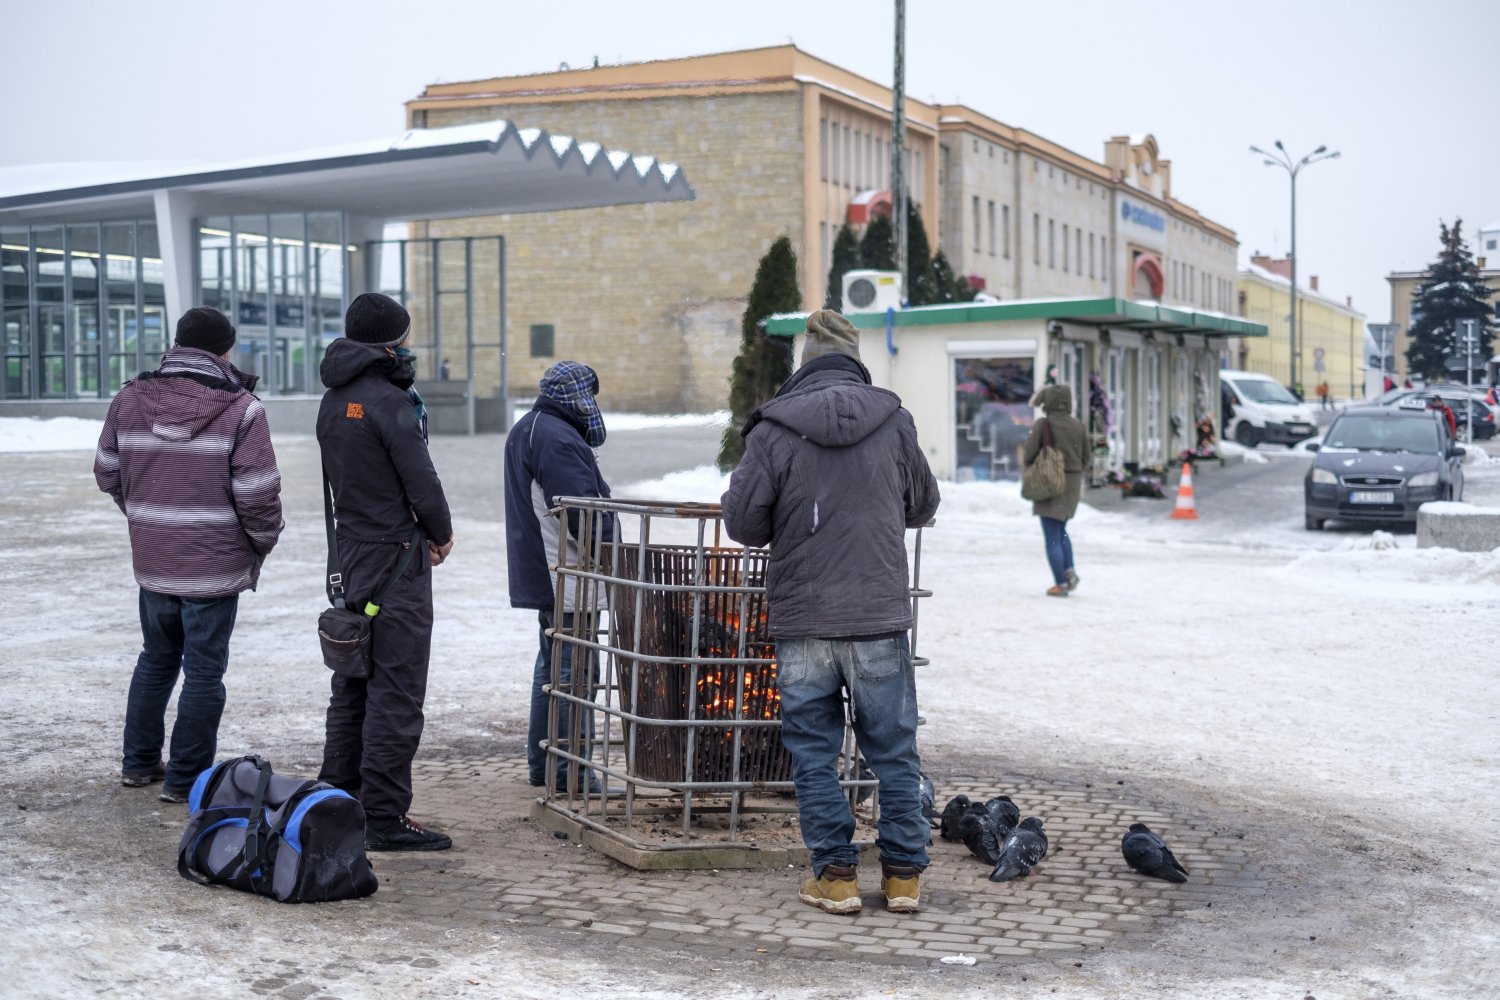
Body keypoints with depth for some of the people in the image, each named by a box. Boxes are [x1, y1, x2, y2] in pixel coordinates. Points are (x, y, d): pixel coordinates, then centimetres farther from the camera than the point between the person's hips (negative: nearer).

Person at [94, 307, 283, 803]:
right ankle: (186, 778, 10)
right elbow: (257, 494, -16)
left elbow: (107, 473, 10)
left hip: (152, 558, 5)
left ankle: (139, 762, 31)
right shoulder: (240, 409, -14)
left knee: (156, 657, 22)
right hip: (215, 563, -5)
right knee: (204, 670, 5)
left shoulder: (129, 399, 1)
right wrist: (263, 543, 2)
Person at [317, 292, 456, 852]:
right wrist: (442, 534, 3)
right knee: (396, 691, -5)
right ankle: (384, 820, -2)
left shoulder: (332, 402, 11)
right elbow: (421, 482, -17)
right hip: (395, 556, -9)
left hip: (349, 551, 9)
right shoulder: (388, 401, -16)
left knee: (353, 684, 17)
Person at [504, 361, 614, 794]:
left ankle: (541, 761, 25)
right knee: (573, 670, -7)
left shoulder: (526, 430, 16)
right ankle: (569, 769, -4)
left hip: (542, 575, 11)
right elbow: (582, 510, -23)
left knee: (552, 664, 18)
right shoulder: (558, 440, -20)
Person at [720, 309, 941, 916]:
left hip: (802, 620, -1)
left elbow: (742, 522, -4)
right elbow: (923, 506, 13)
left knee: (814, 751, 9)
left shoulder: (774, 429, -5)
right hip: (881, 618, 1)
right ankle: (904, 875, 15)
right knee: (893, 749, 11)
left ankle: (836, 875, 11)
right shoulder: (893, 421, 1)